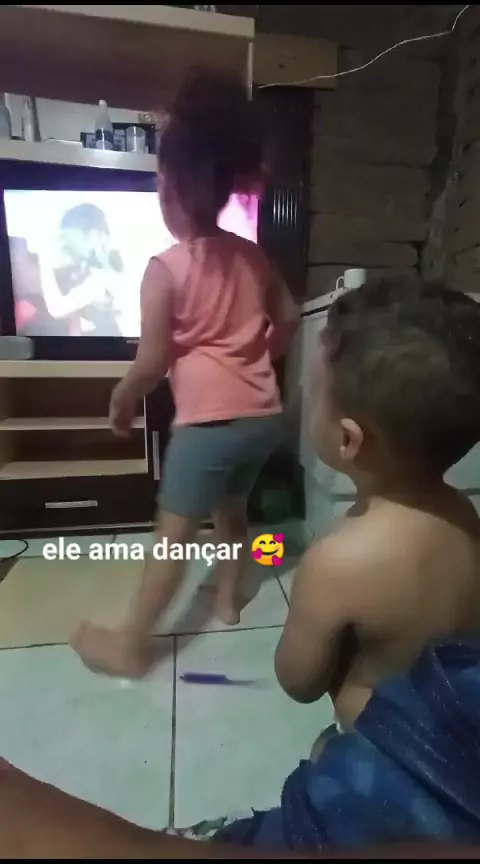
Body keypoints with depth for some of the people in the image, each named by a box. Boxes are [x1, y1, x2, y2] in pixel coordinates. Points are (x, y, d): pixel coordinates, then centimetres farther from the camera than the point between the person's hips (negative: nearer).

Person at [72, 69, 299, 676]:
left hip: (208, 421, -6)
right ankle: (229, 598, 45)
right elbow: (288, 318, 14)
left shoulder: (164, 271, -11)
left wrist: (122, 400, 6)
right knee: (231, 507, 27)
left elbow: (153, 363, -11)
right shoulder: (252, 257, 7)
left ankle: (130, 646, 22)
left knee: (173, 534, 5)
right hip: (264, 415, 7)